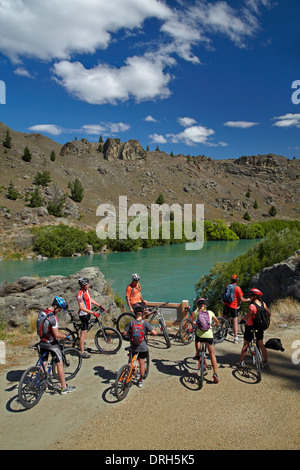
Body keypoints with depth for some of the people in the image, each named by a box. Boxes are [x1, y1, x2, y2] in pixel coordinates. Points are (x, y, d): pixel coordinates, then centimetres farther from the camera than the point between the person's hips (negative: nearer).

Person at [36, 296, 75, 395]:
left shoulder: (41, 312, 1)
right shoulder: (52, 317, -25)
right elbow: (56, 334, -26)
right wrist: (65, 336, -10)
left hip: (43, 342, 8)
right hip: (52, 343, -8)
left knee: (43, 364, 18)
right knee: (59, 364, 3)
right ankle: (64, 387, 10)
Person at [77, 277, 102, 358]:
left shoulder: (86, 291, 5)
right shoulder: (80, 294, -24)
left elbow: (91, 300, 19)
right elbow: (81, 307, -29)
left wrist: (99, 305, 14)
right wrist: (93, 312, -33)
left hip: (88, 313, 9)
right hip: (83, 314, -9)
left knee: (84, 331, 22)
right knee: (84, 333, -6)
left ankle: (81, 344, 40)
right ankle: (82, 352, -1)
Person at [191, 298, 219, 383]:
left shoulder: (196, 312, 9)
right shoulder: (210, 312, 12)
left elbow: (192, 320, 28)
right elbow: (216, 321, 29)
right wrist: (214, 324, 51)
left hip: (200, 335, 0)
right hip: (209, 335, 0)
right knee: (212, 355, 11)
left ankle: (198, 354, 28)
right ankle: (215, 374, 2)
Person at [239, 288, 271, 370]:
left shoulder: (252, 306, -24)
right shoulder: (263, 304, -3)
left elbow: (246, 317, -17)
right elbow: (269, 314, 9)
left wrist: (242, 320, 4)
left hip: (250, 327, -6)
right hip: (260, 328, 6)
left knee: (245, 345, 9)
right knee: (261, 345, 14)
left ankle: (241, 362, 19)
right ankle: (266, 363, 15)